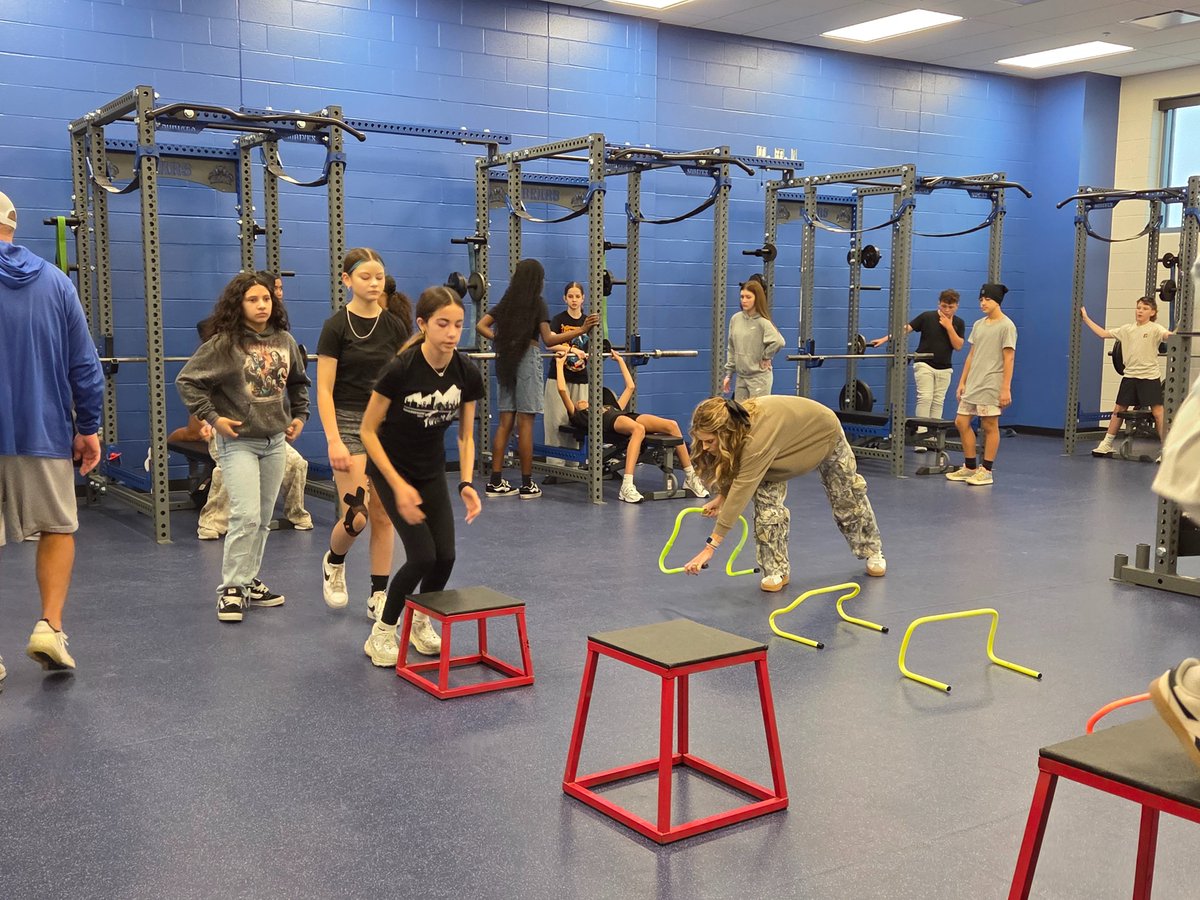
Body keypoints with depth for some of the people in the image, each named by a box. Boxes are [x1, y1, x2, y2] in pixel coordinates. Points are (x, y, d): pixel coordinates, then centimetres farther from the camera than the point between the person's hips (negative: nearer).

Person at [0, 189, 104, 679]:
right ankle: (50, 626, 3)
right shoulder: (55, 281, 1)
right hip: (44, 433, 2)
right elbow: (85, 364, 1)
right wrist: (88, 428, 9)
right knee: (59, 529, 15)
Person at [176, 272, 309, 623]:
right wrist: (212, 417, -13)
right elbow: (187, 380, -9)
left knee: (263, 519, 11)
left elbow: (298, 382, 20)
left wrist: (300, 415, 12)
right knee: (246, 516, -14)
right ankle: (231, 589, -3)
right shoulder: (224, 344, -11)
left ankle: (249, 581, 24)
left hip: (275, 441, 6)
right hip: (239, 442, -5)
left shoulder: (285, 340, 4)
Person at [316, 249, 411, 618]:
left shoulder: (395, 325, 4)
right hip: (350, 425, -4)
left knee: (383, 515, 5)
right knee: (357, 515, -11)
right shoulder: (336, 327, -7)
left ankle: (378, 597, 13)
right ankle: (333, 562, 22)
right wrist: (334, 441, -16)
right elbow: (324, 390, -9)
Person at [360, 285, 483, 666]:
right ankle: (381, 633, 7)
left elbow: (466, 436, -1)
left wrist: (466, 483, -15)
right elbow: (368, 430, -18)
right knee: (423, 555, -14)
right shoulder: (400, 370, -27)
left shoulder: (468, 374, -13)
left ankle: (420, 622, 25)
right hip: (392, 468, -5)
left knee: (445, 555, -3)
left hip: (433, 470, 5)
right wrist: (399, 486, -22)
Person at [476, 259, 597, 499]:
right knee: (525, 423, -3)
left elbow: (481, 326, 8)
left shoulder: (506, 302, 12)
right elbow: (548, 339, -15)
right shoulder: (537, 303, -5)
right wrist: (581, 330, -17)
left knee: (506, 422, 8)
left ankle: (495, 482, 8)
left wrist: (500, 339, 8)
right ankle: (527, 485, 0)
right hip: (527, 359, -6)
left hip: (505, 360, 6)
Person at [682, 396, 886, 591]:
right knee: (766, 498, -15)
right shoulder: (734, 423, -26)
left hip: (824, 431, -5)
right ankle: (776, 569, -3)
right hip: (791, 439, 5)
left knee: (847, 496, 16)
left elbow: (741, 492, -50)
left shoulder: (759, 437, -48)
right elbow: (733, 466, -4)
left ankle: (873, 551, 40)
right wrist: (721, 497, -20)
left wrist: (710, 547, -52)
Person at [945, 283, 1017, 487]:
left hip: (991, 386, -7)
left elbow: (1009, 359, -11)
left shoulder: (1006, 326, -8)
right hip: (972, 384, 7)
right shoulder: (978, 325, 13)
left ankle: (986, 471, 7)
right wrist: (962, 382, 13)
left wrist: (1006, 389, -16)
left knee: (989, 426, 0)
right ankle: (970, 467, 16)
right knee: (962, 422, 6)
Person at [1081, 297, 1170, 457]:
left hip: (1150, 376, -5)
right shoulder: (1127, 329, 10)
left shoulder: (1155, 328, -4)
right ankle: (1106, 445, 22)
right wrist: (1086, 318, 17)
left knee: (1158, 411, -7)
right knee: (1119, 409, 12)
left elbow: (1168, 335, -24)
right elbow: (1103, 333, 15)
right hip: (1129, 375, 5)